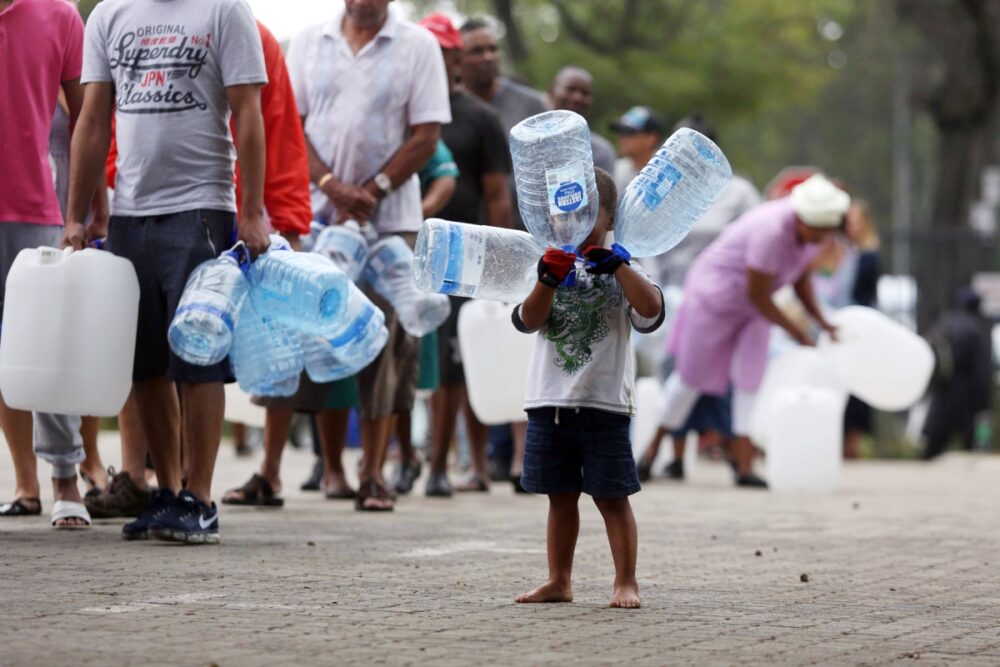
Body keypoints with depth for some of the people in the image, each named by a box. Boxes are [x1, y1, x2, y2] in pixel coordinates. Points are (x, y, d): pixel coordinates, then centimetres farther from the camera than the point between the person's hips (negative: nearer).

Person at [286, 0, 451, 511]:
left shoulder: (418, 47, 2)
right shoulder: (309, 43, 8)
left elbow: (426, 137, -2)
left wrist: (371, 192, -10)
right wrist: (332, 186, -11)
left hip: (390, 220, -1)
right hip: (314, 215, 2)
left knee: (382, 343, -3)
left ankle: (372, 475, 4)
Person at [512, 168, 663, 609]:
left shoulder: (619, 272, 0)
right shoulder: (551, 267, 8)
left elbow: (651, 309, -17)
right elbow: (528, 320, -3)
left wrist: (616, 264, -23)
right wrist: (548, 281, -19)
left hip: (604, 403, -3)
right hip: (549, 402, 3)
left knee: (612, 497, -1)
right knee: (560, 496, 12)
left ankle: (626, 583, 4)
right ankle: (559, 581, 19)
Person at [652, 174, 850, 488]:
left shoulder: (810, 230, -12)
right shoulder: (772, 231, -37)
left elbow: (801, 278, 5)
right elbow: (756, 294, -28)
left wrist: (821, 320, -9)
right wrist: (798, 333, -19)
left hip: (751, 309, 7)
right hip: (716, 295, -7)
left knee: (750, 380, -1)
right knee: (691, 377, 4)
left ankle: (744, 468, -1)